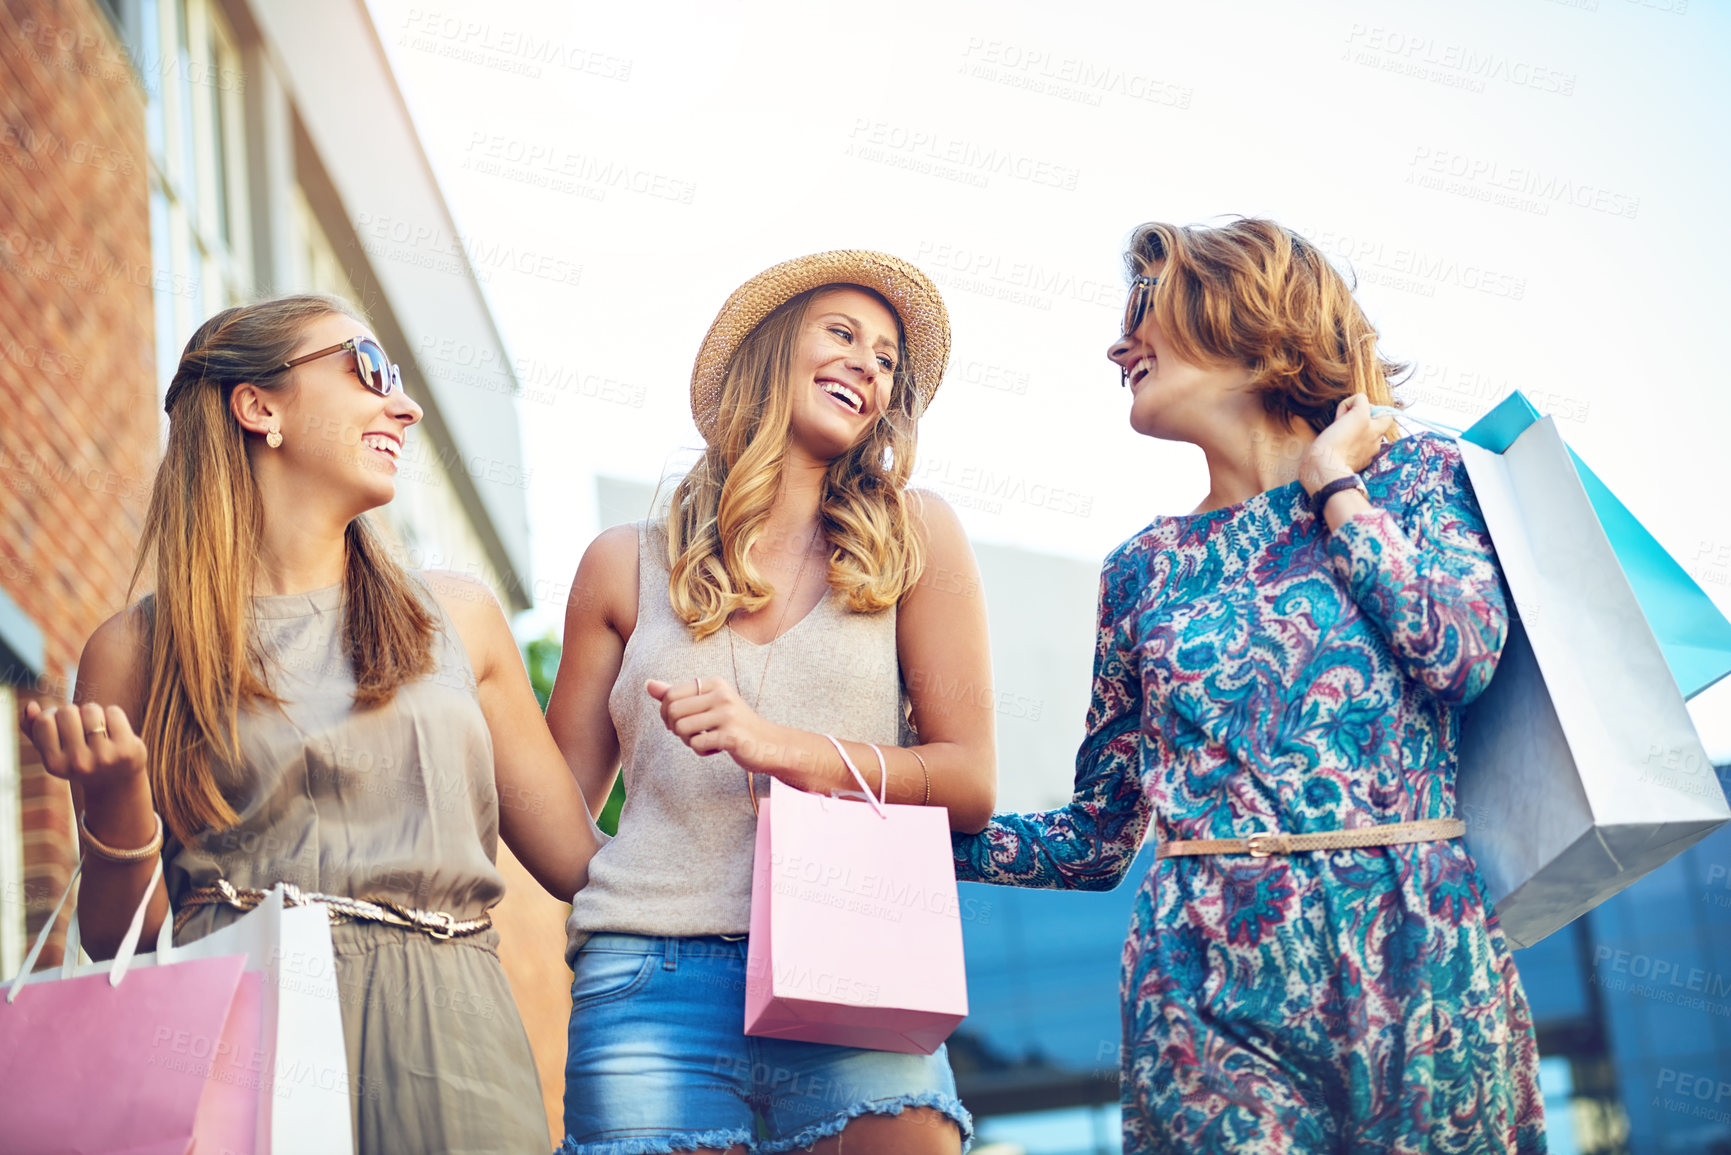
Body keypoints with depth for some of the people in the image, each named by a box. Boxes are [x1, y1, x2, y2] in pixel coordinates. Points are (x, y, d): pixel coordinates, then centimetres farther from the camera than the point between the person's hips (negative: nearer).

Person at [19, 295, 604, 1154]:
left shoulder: (459, 619, 14)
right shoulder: (138, 651, 6)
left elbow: (583, 863, 14)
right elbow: (119, 943, 6)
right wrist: (113, 800, -11)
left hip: (446, 1046, 3)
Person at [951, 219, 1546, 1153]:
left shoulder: (1411, 474, 8)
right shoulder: (1145, 567, 13)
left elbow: (1464, 654, -12)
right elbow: (1096, 837, 15)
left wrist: (1333, 484, 0)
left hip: (1419, 948, -1)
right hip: (1209, 978, 2)